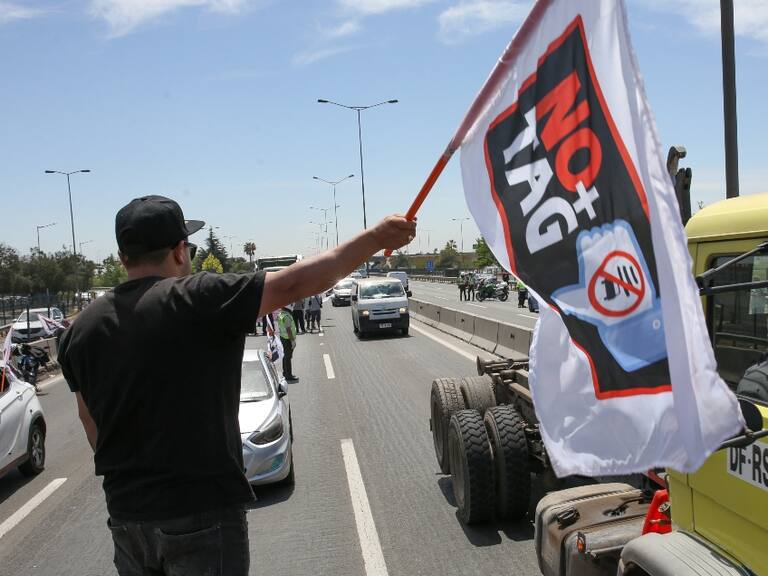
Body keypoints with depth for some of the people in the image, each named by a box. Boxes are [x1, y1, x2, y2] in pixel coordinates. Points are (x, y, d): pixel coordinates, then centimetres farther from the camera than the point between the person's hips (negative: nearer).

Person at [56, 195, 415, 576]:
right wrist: (375, 237, -6)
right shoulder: (198, 298, -17)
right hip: (202, 513, -6)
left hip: (125, 515, 6)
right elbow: (297, 284, -15)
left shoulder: (82, 329, 2)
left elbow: (92, 427, 11)